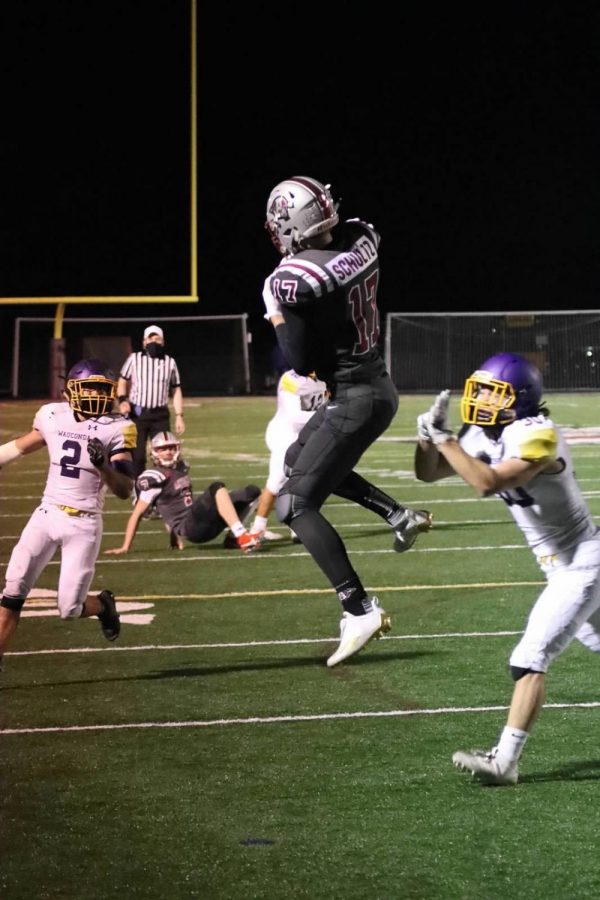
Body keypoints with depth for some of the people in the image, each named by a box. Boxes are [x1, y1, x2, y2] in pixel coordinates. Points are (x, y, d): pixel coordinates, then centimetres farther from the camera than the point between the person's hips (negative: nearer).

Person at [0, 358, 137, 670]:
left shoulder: (116, 429, -8)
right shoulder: (53, 416, 2)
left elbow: (124, 490, -12)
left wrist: (103, 465, -30)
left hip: (83, 524, -3)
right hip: (46, 515, 3)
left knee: (69, 609, -3)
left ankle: (103, 605, 31)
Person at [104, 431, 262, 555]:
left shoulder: (181, 468, 14)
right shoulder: (155, 478, -9)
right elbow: (137, 514, -8)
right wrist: (125, 547, -10)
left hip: (203, 524, 8)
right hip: (190, 528, -8)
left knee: (252, 492, 3)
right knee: (217, 488, -30)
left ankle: (236, 537, -4)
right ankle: (242, 537, -35)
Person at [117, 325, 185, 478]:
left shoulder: (170, 362, 7)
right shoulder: (134, 359, 0)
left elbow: (176, 391, 11)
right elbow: (123, 382, 8)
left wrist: (179, 416, 6)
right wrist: (122, 400, -10)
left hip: (160, 415, 2)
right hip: (137, 413, -2)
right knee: (137, 455, 0)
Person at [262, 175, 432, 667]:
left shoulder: (295, 279, -23)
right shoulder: (362, 239, -3)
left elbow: (301, 364, -17)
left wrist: (278, 317, -3)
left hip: (354, 400, -9)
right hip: (379, 386, 9)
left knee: (295, 504, -4)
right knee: (301, 459, 30)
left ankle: (360, 609, -11)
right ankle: (399, 515, 26)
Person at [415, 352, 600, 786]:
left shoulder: (537, 436, -24)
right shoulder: (484, 436, 2)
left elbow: (489, 483, -36)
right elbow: (428, 473, 6)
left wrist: (444, 439, -30)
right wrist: (431, 433, -13)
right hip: (563, 567, 10)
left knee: (531, 659, -14)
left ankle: (504, 762, -14)